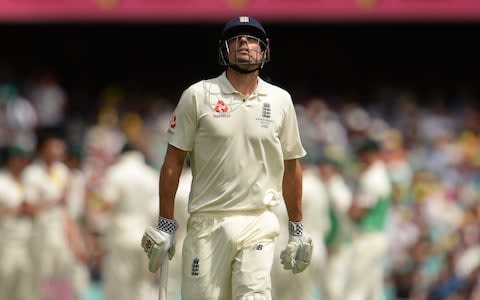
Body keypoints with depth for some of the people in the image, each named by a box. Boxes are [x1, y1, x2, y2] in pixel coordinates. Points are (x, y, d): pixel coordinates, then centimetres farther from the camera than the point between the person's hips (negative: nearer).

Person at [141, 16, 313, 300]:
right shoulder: (198, 95, 2)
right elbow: (174, 161, 3)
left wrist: (297, 229, 15)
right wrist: (165, 224, -1)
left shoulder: (280, 100, 9)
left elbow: (291, 166, 16)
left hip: (258, 224, 1)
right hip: (207, 223, -1)